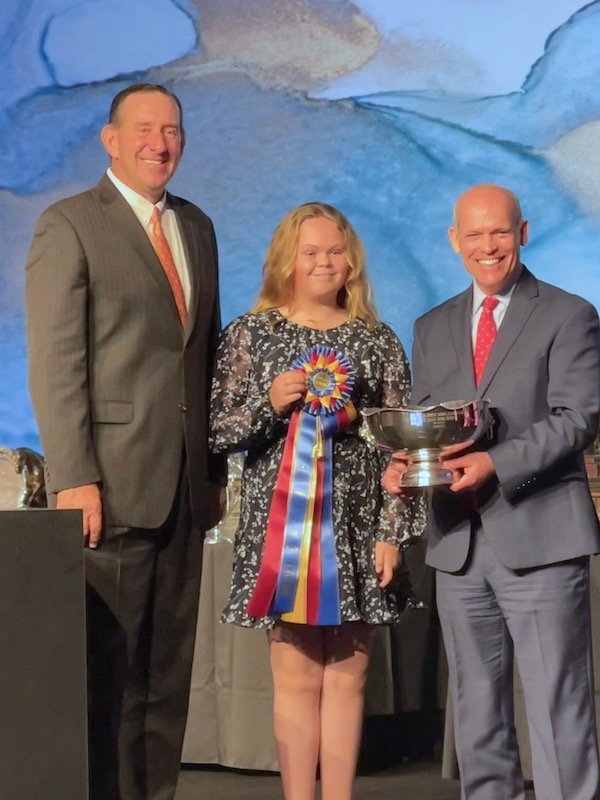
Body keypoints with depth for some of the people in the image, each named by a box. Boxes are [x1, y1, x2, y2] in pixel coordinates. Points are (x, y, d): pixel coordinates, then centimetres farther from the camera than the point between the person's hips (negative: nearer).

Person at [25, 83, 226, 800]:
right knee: (108, 668, -1)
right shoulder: (68, 225, -2)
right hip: (111, 484, -6)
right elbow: (55, 364, -9)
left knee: (169, 668, 9)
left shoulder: (197, 227, 17)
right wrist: (72, 479, -16)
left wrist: (215, 467, 13)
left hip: (185, 488, 6)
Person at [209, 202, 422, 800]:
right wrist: (270, 403, -14)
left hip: (355, 528, 1)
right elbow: (216, 432, 2)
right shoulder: (250, 334, 4)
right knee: (296, 678, 1)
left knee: (346, 674, 5)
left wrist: (391, 532, -3)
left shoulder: (377, 341, 7)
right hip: (279, 526, -1)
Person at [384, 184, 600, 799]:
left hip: (538, 537, -5)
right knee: (476, 712, 12)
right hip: (460, 542, 5)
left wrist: (498, 463, -22)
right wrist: (404, 465, -5)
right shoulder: (433, 328, 17)